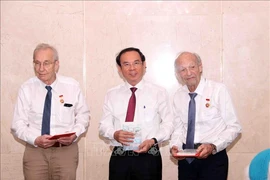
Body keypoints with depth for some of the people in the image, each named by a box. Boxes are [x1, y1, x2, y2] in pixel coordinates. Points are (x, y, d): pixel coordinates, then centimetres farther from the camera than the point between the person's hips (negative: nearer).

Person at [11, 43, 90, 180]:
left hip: (66, 149, 0)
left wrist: (74, 134, -10)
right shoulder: (27, 89, -1)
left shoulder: (72, 86, 0)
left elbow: (83, 115, 8)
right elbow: (18, 124, 0)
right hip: (35, 150, 0)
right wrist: (35, 140, -17)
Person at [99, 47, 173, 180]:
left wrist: (153, 140, -15)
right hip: (119, 158, 2)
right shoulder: (112, 95, 7)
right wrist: (115, 134, -15)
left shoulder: (159, 92, 2)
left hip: (148, 157, -1)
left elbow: (168, 123, 2)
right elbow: (104, 125, 7)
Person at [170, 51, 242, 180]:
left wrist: (213, 146, -22)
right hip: (185, 159, 4)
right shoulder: (178, 96, 4)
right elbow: (178, 128, 11)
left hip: (213, 158, -4)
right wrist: (175, 146, -8)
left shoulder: (218, 90, -10)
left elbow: (234, 128, -9)